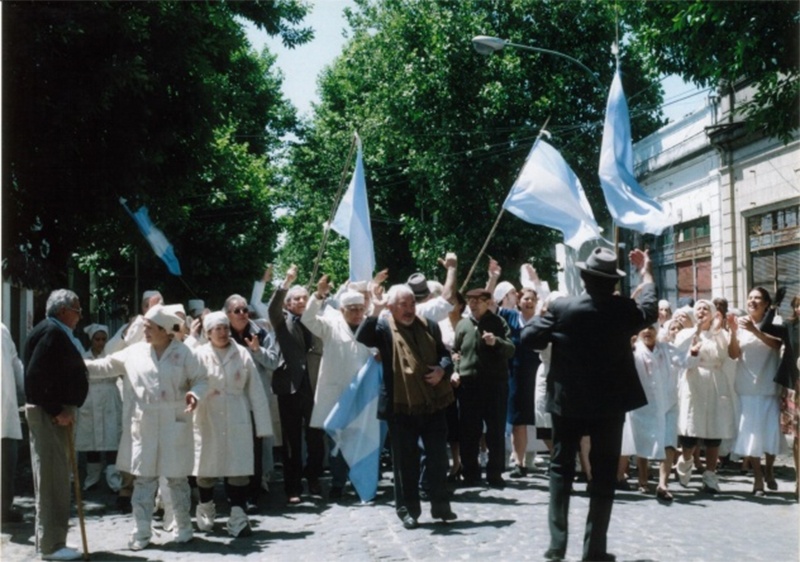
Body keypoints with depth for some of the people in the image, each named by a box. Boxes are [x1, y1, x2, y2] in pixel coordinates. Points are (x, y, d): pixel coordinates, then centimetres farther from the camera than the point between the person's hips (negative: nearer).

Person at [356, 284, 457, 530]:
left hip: (433, 403, 4)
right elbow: (362, 339, -20)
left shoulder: (429, 326, 11)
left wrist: (443, 369, -6)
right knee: (405, 460, 5)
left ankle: (440, 505, 21)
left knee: (438, 457, 9)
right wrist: (374, 313, -27)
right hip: (402, 406, -4)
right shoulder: (384, 327, -2)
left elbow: (445, 353, 15)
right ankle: (408, 509, 14)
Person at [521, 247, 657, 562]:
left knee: (561, 469, 11)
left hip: (567, 401, 0)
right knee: (603, 474, 6)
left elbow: (528, 338, -8)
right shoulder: (623, 309, -8)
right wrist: (646, 274, 24)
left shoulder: (561, 308, -11)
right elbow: (650, 312, 14)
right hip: (610, 403, 0)